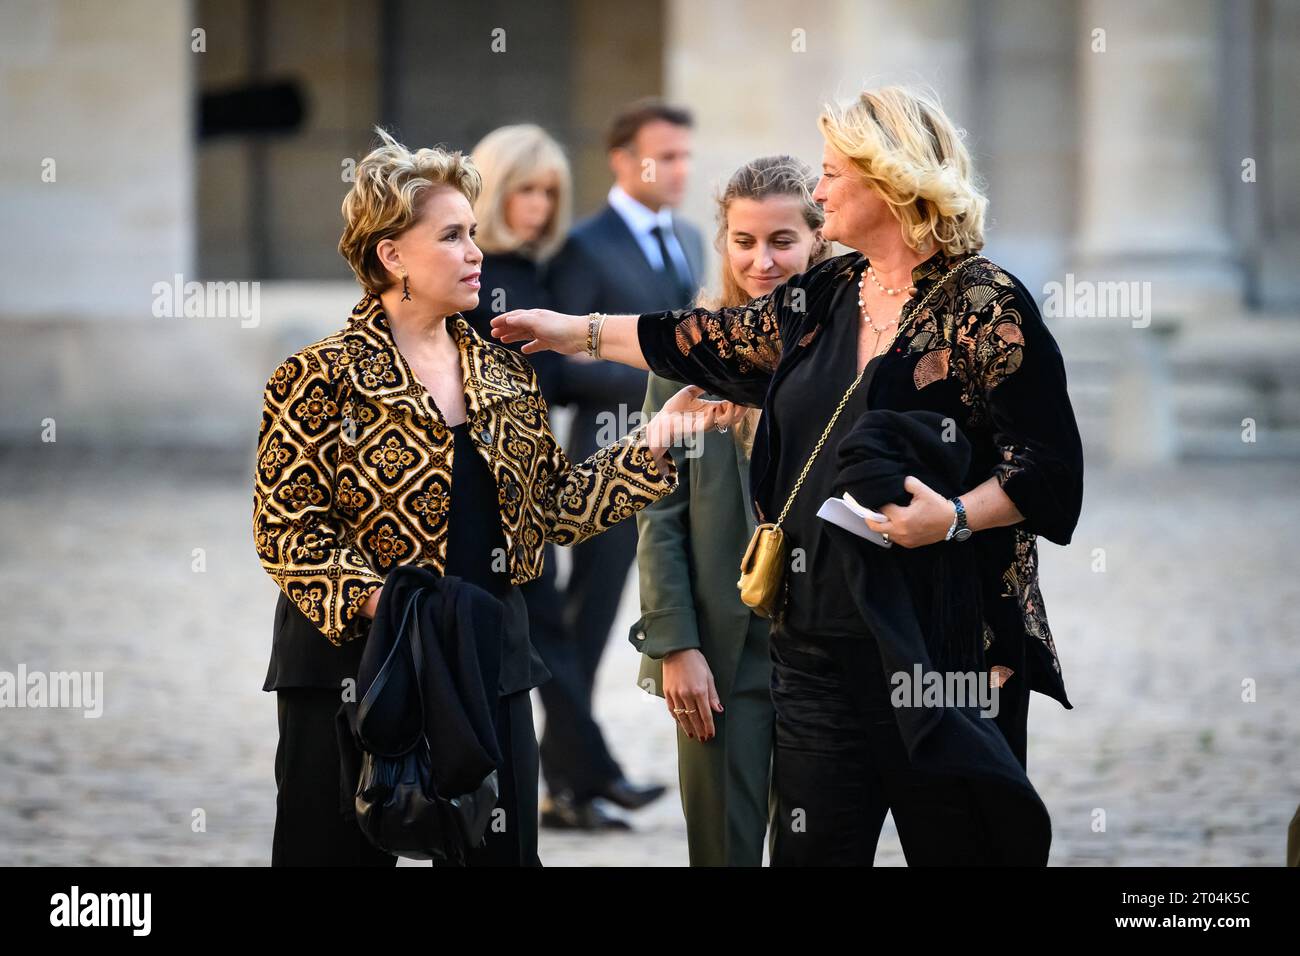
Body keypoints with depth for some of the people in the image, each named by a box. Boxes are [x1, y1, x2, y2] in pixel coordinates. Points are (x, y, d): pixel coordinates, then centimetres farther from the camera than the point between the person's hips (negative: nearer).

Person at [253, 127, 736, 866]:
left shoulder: (504, 375, 11)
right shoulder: (320, 380, -7)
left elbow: (556, 505, 11)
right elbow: (286, 531, -11)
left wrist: (652, 442, 2)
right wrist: (374, 600, -25)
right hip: (355, 663, -5)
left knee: (502, 850, 8)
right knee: (344, 852, 1)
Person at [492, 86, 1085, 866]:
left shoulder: (983, 305, -9)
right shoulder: (828, 297, 13)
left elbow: (1048, 467, -12)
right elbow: (711, 343, 26)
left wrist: (956, 518, -25)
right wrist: (572, 331, 30)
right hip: (821, 648, 7)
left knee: (956, 848, -3)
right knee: (810, 852, 4)